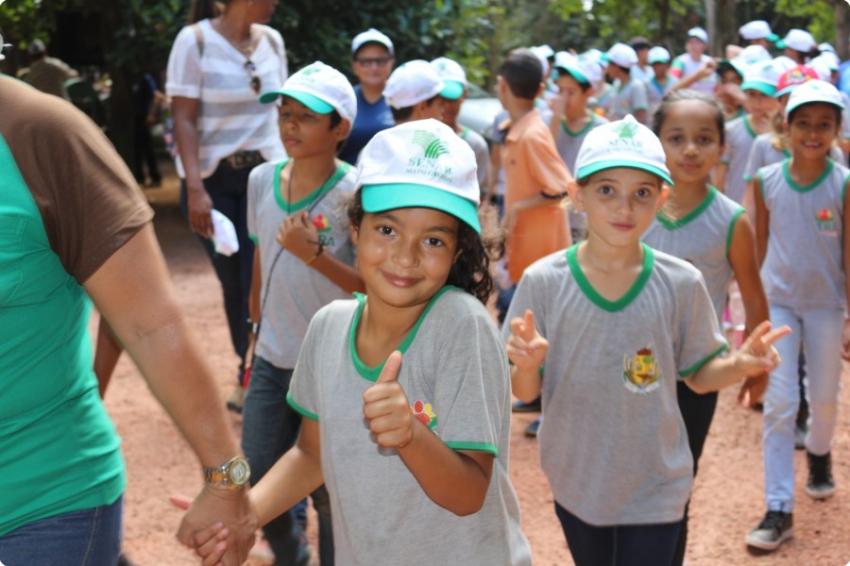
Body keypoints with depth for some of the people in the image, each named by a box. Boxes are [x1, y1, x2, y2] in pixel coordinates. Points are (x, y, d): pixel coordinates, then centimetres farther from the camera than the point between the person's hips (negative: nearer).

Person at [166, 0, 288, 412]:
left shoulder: (272, 41, 4)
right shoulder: (195, 41, -9)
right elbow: (184, 120, -12)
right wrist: (195, 188, -19)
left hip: (267, 174, 3)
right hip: (213, 178, -3)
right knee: (233, 281, 5)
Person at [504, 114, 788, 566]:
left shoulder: (681, 283, -12)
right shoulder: (543, 281, -14)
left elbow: (698, 375, 0)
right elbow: (524, 392, -8)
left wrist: (741, 365, -20)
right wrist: (527, 364, -30)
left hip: (655, 486, -1)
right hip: (576, 481, 1)